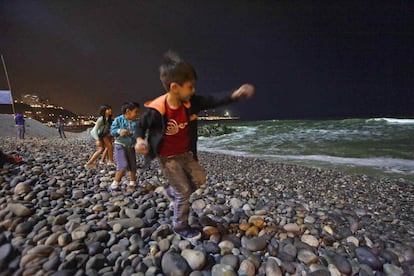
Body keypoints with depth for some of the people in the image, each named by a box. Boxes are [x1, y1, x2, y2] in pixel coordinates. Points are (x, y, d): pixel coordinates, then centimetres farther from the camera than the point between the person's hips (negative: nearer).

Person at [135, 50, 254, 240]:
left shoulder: (190, 103, -12)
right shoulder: (157, 110, -25)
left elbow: (211, 102, -15)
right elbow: (142, 124, -7)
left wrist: (235, 95, -28)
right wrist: (140, 140, -24)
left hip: (185, 153, 6)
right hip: (167, 157, -6)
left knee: (199, 179, 14)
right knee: (184, 191, 0)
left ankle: (172, 191, 39)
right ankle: (181, 226, 24)